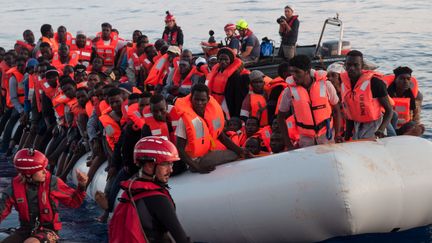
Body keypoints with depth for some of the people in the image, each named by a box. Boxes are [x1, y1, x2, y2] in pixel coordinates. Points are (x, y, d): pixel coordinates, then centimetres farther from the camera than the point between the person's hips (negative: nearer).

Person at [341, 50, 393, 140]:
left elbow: (389, 110, -14)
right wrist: (347, 136, 12)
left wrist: (381, 130, -29)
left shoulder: (375, 83, -20)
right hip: (357, 125, 6)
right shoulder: (344, 82, -1)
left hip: (374, 124, -6)